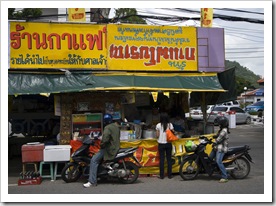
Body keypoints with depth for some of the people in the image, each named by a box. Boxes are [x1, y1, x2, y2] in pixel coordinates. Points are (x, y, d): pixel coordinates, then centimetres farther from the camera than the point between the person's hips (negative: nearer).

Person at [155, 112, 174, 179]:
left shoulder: (158, 125, -6)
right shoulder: (170, 125, -4)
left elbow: (157, 135, -6)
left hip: (161, 144, -1)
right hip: (168, 144, 1)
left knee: (161, 159, 4)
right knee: (169, 159, 8)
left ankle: (161, 175, 6)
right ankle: (169, 175, 11)